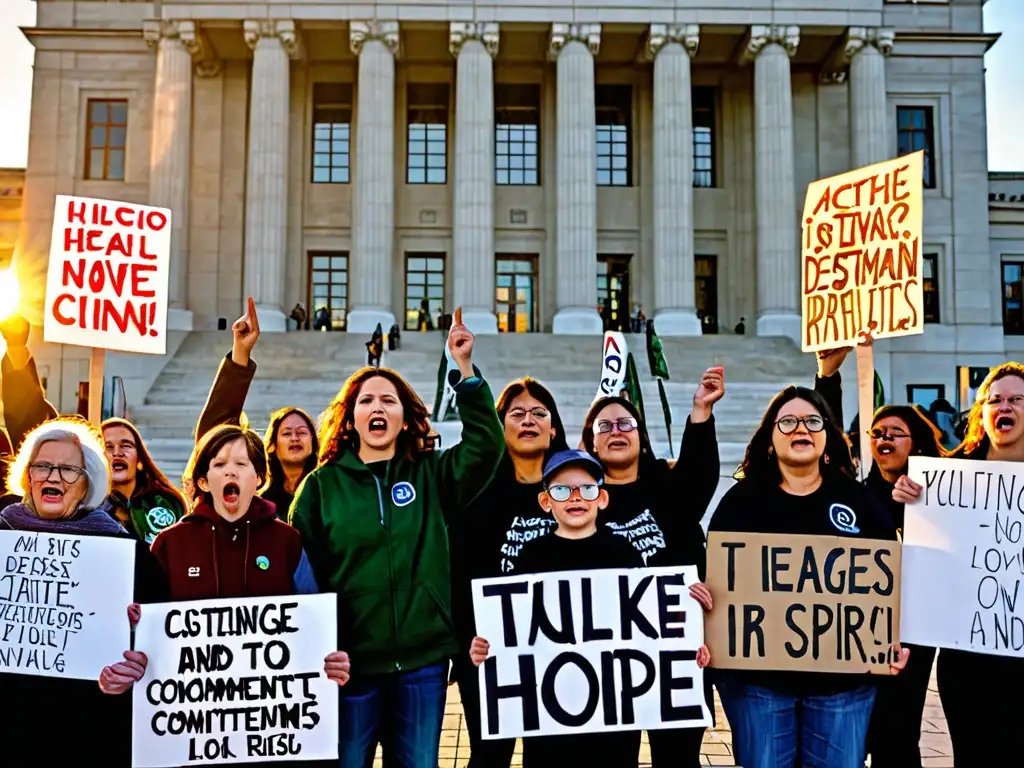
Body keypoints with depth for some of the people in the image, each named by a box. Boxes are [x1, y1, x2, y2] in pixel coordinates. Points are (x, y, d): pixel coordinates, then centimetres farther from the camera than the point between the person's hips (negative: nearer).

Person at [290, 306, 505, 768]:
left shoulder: (431, 476, 6)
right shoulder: (323, 484, 2)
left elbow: (486, 444, -9)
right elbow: (301, 568, 0)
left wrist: (465, 371, -17)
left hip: (424, 659, 1)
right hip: (351, 659, -1)